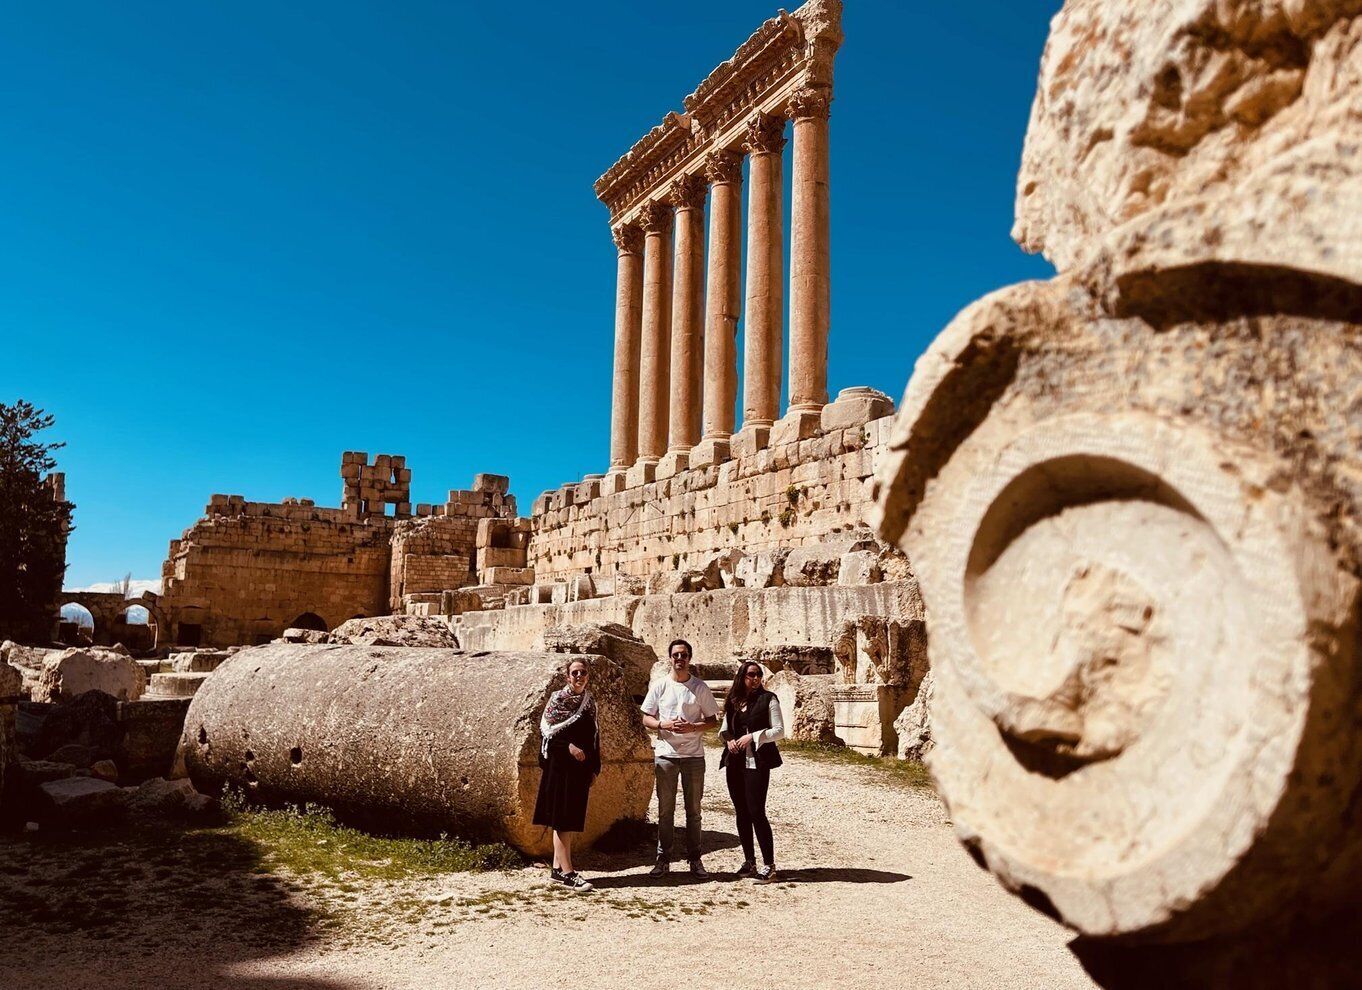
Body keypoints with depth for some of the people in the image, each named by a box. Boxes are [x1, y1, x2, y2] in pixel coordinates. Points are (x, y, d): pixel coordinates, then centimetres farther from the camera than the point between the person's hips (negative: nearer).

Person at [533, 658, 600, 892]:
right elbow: (546, 729, -10)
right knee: (563, 819, -5)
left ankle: (557, 868, 17)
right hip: (560, 766, -6)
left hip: (581, 767, 6)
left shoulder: (590, 702, 11)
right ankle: (567, 872, -5)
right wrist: (568, 745, -20)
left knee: (571, 819, 9)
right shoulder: (558, 698, -5)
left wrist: (594, 768, 13)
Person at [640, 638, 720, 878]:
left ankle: (695, 860, 14)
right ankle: (663, 859, 12)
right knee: (665, 810, 5)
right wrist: (664, 725, -14)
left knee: (693, 810, 6)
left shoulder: (700, 687, 2)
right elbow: (646, 718, 6)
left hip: (694, 755, 0)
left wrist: (693, 727, -14)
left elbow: (713, 720, 5)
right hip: (665, 753, 0)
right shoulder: (659, 687, 3)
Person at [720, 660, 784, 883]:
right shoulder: (732, 701, 11)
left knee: (756, 812, -9)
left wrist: (753, 736, -14)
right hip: (735, 762, 5)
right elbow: (724, 728, 19)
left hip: (757, 763, -5)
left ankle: (769, 866, -1)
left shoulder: (768, 699, -2)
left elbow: (780, 731, -6)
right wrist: (728, 739, -2)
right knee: (741, 813, 9)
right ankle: (749, 862, 20)